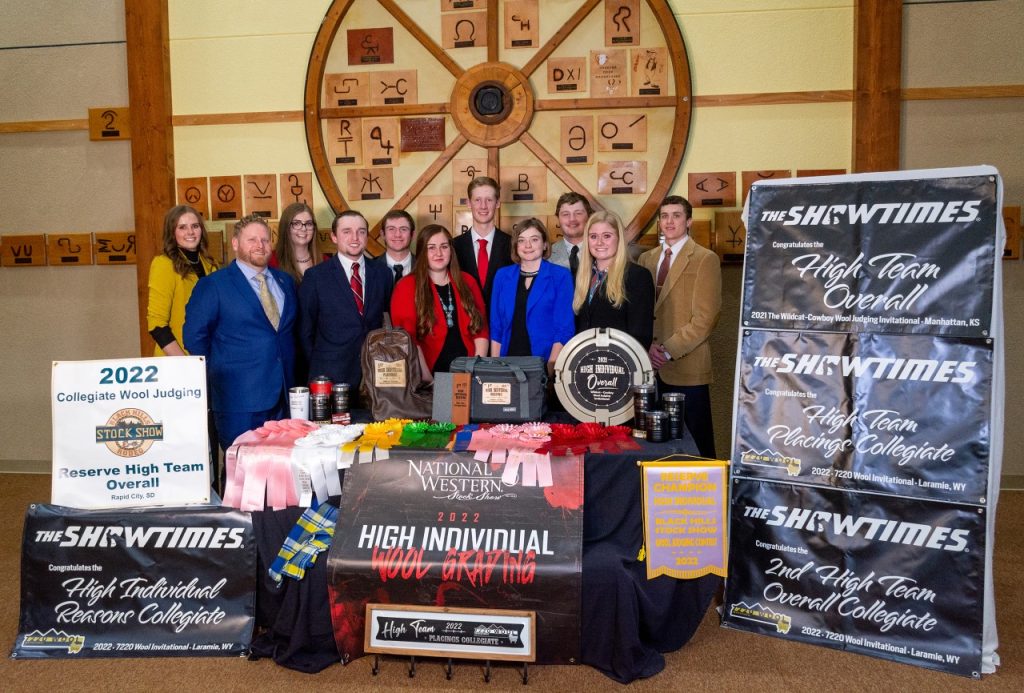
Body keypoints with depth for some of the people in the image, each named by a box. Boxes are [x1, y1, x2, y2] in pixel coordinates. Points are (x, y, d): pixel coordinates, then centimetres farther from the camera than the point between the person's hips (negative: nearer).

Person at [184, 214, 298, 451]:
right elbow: (195, 336, -2)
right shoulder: (213, 285, -3)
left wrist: (291, 377, 11)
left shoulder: (286, 281, 13)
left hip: (283, 394, 5)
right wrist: (216, 374, 2)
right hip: (238, 398, -5)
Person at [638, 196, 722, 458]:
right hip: (652, 367, 5)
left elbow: (705, 318, -10)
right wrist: (649, 346, -4)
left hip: (686, 367, -4)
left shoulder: (705, 259, -3)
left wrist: (668, 350, -13)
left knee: (694, 442, 1)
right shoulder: (646, 259, 14)